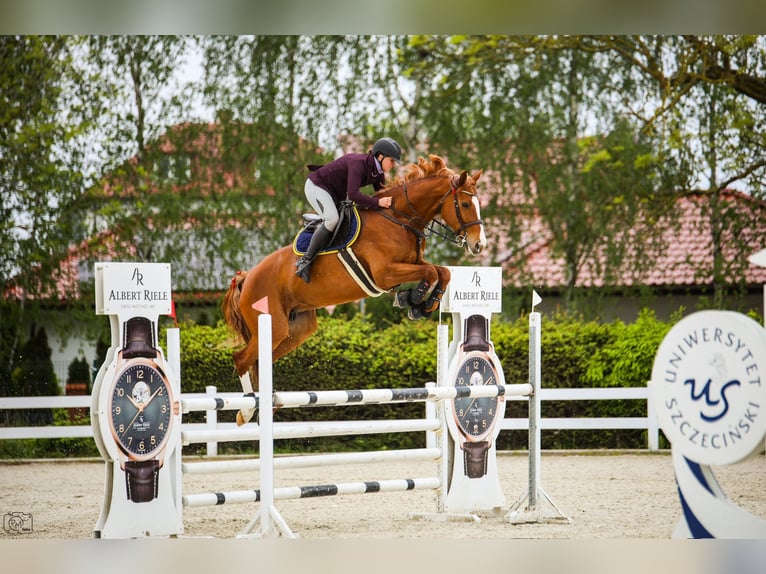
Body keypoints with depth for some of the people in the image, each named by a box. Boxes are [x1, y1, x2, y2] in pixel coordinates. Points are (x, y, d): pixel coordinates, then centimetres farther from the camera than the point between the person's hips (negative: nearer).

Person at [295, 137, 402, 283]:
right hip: (316, 187, -10)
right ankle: (305, 260, -27)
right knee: (332, 219, -30)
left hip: (336, 193, 10)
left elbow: (383, 194, 6)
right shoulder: (358, 164, -31)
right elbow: (352, 194, -41)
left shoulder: (378, 172, -3)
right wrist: (378, 202, -45)